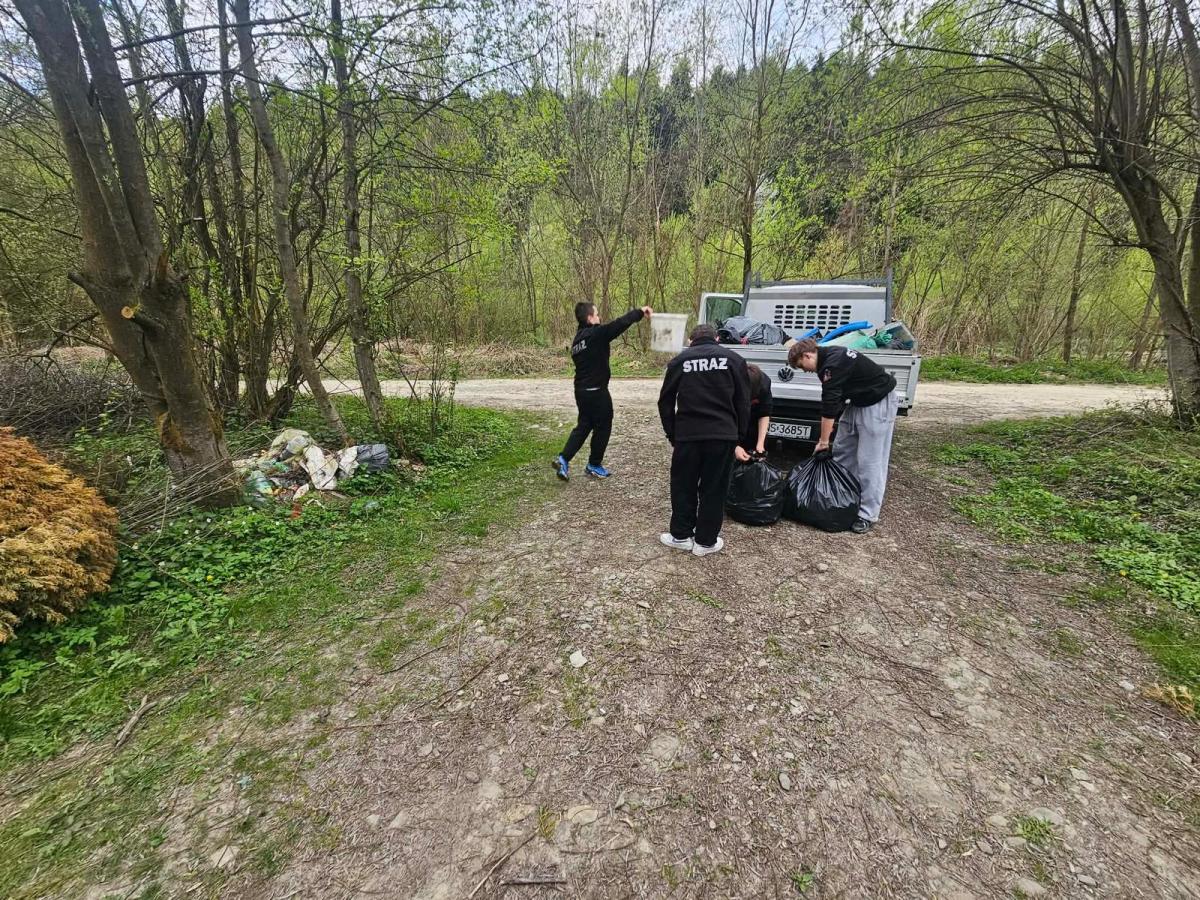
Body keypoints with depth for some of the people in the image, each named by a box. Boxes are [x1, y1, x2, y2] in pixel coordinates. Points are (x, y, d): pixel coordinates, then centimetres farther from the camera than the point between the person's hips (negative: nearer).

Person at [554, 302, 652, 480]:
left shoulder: (577, 339, 12)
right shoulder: (596, 334, -15)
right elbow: (620, 324, -18)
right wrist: (640, 312, -7)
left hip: (581, 390, 8)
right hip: (596, 391, -8)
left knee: (583, 426, 17)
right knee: (603, 428, 8)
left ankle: (563, 459, 6)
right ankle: (594, 465, 19)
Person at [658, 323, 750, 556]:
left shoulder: (680, 361, 8)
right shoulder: (733, 359, 8)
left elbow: (666, 402, 8)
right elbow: (743, 402, 6)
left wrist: (672, 434, 14)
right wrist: (739, 433, 13)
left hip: (687, 434, 0)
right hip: (723, 434, 0)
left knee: (683, 486, 14)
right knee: (714, 489, 10)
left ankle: (681, 535, 22)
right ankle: (706, 541, 18)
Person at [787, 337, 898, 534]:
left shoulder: (833, 364, -26)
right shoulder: (830, 357, 5)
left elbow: (829, 405, -25)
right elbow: (832, 401, 12)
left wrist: (823, 441, -19)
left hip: (878, 403, -10)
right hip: (857, 402, 10)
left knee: (870, 461, -8)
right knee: (842, 453, 10)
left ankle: (868, 515, -1)